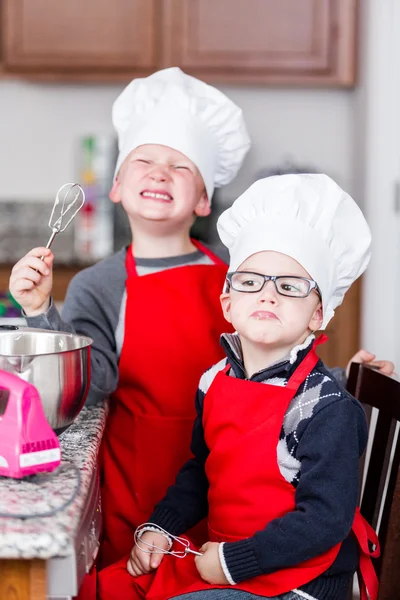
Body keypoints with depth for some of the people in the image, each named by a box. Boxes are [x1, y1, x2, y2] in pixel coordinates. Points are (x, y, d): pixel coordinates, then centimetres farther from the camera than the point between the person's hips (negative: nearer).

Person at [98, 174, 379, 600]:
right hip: (215, 558, 7)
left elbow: (325, 519, -22)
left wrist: (233, 562, -20)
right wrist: (159, 528, 5)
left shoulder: (324, 406, -20)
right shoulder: (216, 381, 3)